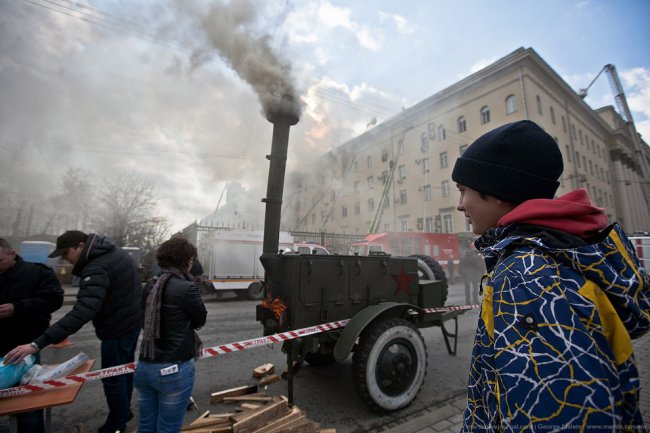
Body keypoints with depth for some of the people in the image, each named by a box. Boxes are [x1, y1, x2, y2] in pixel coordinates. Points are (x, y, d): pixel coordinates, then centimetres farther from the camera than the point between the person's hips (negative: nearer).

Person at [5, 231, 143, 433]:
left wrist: (38, 344, -35)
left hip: (118, 328, -10)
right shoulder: (113, 251, 3)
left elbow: (82, 312, -35)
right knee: (124, 369, 24)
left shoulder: (97, 268, -28)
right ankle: (124, 411, 43)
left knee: (112, 377, 9)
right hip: (132, 320, 10)